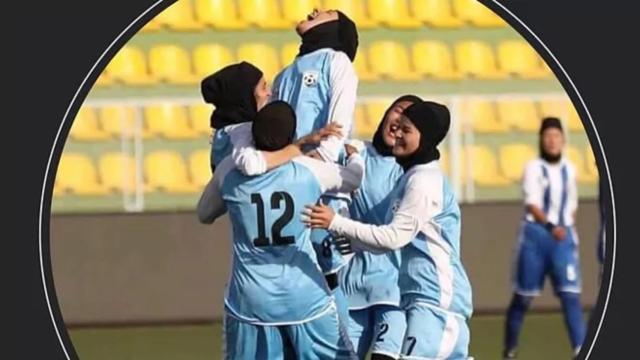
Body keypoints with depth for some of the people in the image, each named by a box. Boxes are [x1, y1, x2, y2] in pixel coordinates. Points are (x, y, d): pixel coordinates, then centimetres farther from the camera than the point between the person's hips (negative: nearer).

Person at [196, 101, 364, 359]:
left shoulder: (229, 171, -2)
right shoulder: (310, 170, -3)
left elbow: (204, 214, 17)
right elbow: (354, 177, 18)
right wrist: (355, 154, 41)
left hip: (250, 300, 1)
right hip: (306, 298, 0)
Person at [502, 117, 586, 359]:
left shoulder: (569, 170, 10)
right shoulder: (534, 168, -6)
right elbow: (532, 204, -18)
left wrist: (568, 229, 11)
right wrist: (550, 226, -32)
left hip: (563, 237, 3)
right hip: (536, 235, -3)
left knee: (571, 295, -9)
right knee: (523, 297, 5)